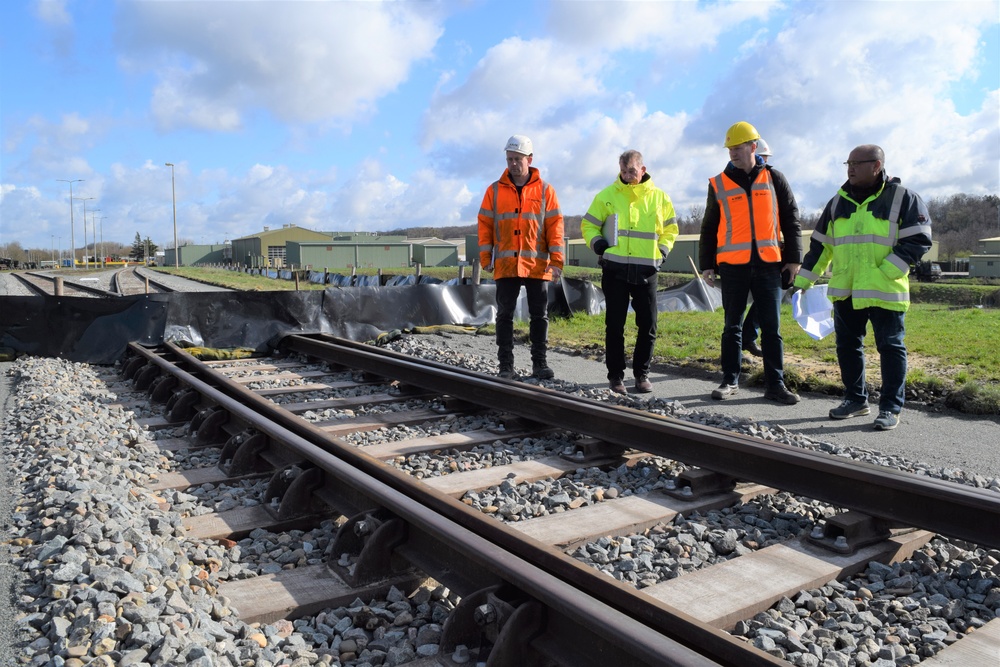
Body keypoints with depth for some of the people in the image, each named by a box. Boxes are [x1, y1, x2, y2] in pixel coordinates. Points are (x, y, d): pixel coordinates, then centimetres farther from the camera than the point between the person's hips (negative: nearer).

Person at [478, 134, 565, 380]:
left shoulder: (545, 190, 4)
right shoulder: (495, 190, 6)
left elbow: (555, 226, 1)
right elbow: (485, 225, 6)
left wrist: (556, 260, -5)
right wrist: (485, 257, -1)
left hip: (538, 265, -1)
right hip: (505, 265, 1)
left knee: (539, 316, 5)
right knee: (504, 315, 4)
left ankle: (540, 363, 15)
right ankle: (506, 365, 11)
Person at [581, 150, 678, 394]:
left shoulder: (659, 197, 7)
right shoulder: (607, 195, 2)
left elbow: (670, 228, 19)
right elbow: (588, 225, 10)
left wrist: (662, 249, 4)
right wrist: (597, 243, -6)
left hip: (646, 270, 2)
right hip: (614, 270, -1)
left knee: (648, 326, 4)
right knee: (614, 325, 2)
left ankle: (642, 373, 19)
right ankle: (616, 375, 13)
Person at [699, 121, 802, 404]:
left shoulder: (774, 179, 6)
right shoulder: (719, 184, 6)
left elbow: (791, 220, 8)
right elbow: (709, 228, 9)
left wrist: (793, 258, 3)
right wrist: (707, 264, 5)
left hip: (768, 264, 0)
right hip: (733, 266, 0)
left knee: (772, 327, 3)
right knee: (732, 327, 7)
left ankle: (775, 385, 10)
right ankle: (730, 381, 17)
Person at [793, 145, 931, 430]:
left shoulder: (903, 198, -3)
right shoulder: (838, 202, 12)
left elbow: (919, 240, -9)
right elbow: (820, 245, 16)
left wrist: (885, 273, -18)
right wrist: (802, 281, 13)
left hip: (884, 292, -5)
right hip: (845, 291, 5)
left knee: (890, 347, 2)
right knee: (847, 346, 10)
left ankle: (891, 408, 10)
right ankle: (856, 399, 24)